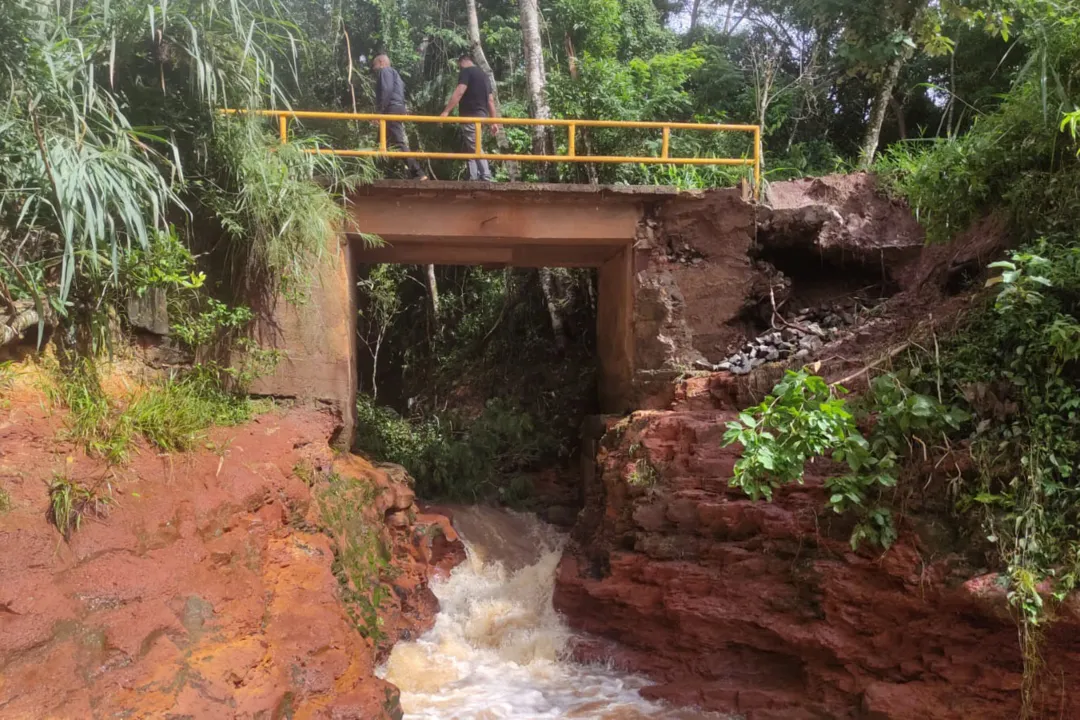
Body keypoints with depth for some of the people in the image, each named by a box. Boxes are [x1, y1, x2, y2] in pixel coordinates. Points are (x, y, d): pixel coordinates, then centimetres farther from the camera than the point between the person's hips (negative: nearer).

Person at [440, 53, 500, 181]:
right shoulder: (483, 74, 21)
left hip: (471, 115, -8)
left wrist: (446, 111, -18)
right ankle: (474, 178, 5)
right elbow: (490, 99, 18)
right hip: (481, 115, 8)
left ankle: (486, 177, -13)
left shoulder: (466, 71, -3)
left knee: (474, 148, -9)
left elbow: (459, 93, -16)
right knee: (470, 148, 11)